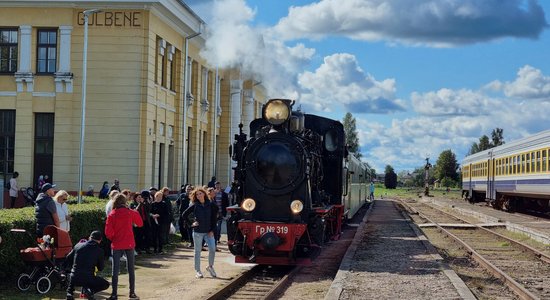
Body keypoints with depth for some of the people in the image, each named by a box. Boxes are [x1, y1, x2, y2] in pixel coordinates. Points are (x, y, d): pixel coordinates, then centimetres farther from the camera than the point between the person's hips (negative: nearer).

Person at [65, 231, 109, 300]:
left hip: (74, 279, 3)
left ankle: (69, 292, 12)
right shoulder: (99, 250, 0)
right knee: (106, 284, 22)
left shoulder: (78, 245, 8)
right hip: (88, 278, -3)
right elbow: (100, 268, 8)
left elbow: (68, 260, 17)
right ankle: (90, 290, -7)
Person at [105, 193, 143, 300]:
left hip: (116, 245, -1)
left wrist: (113, 239, 10)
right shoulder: (131, 213, -5)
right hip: (129, 244, 1)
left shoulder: (111, 215, -7)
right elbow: (140, 223, 9)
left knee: (115, 270, 4)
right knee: (131, 269, 11)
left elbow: (108, 232, -9)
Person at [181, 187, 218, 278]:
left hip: (209, 232, 1)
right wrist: (191, 224, -3)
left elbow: (214, 218, 3)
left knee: (212, 249, -11)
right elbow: (184, 215, 4)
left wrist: (212, 230, -4)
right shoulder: (194, 206, -1)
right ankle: (198, 271, 13)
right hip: (197, 232, -1)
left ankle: (210, 266, 12)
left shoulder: (210, 205, 1)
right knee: (197, 251, 4)